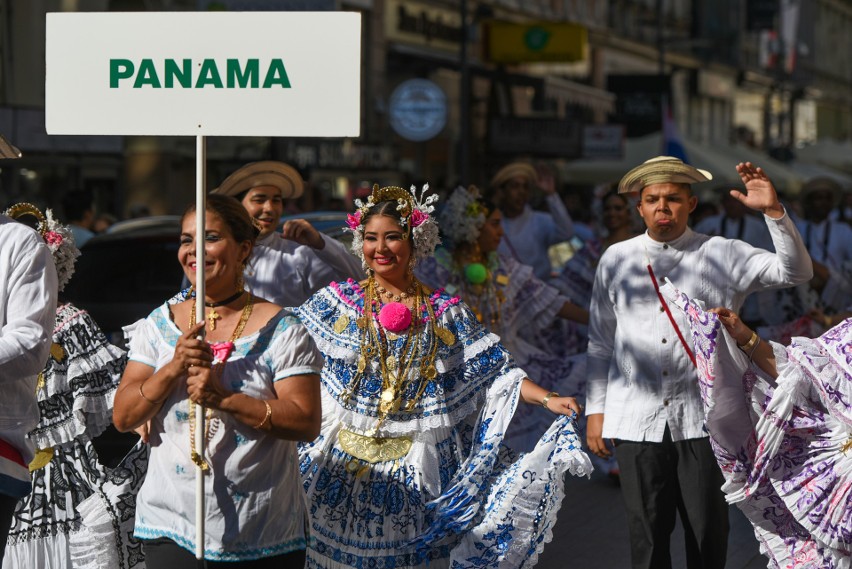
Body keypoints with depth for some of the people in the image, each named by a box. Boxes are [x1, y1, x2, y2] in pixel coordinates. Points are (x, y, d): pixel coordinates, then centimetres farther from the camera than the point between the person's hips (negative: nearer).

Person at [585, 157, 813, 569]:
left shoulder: (723, 256, 4)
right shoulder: (616, 260, 9)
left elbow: (795, 272, -7)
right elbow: (600, 343, 15)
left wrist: (773, 211, -18)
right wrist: (595, 409, 12)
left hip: (703, 421, -1)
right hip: (637, 422, 1)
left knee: (708, 535, 3)